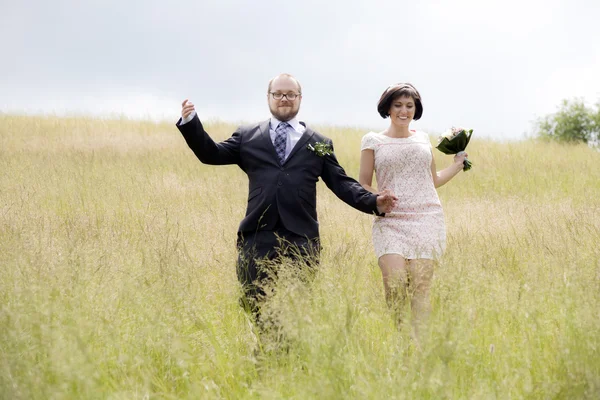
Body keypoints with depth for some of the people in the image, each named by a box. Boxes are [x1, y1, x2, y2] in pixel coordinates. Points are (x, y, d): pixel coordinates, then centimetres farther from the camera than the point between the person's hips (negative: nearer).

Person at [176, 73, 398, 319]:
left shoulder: (319, 143, 15)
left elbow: (342, 184, 11)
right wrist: (190, 122, -4)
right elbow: (211, 154, 10)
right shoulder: (247, 137, 16)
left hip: (301, 240, 0)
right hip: (257, 239, 0)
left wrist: (374, 202, -4)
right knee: (256, 307, 1)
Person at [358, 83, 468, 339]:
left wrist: (458, 164, 18)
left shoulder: (423, 139, 17)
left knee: (421, 286, -8)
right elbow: (363, 185, 8)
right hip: (391, 221, -2)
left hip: (426, 219, 2)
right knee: (395, 285, -18)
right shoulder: (373, 141, 9)